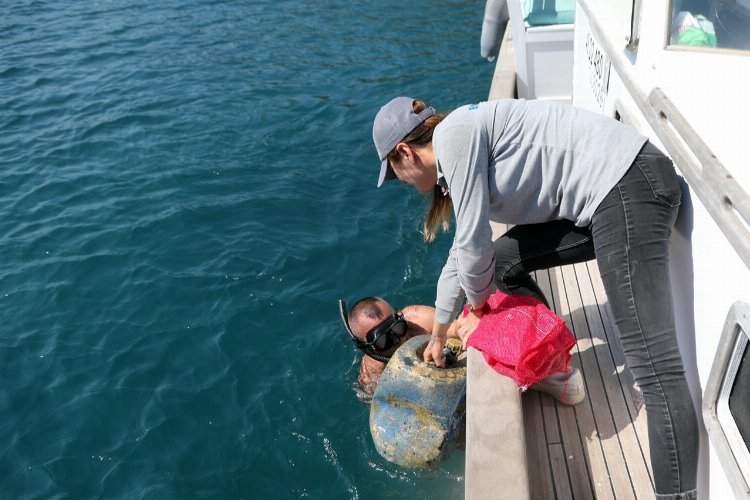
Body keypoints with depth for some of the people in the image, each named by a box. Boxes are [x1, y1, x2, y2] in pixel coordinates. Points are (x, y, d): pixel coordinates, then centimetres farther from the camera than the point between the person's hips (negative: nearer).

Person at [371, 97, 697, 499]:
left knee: (656, 367, -16)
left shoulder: (454, 134, -10)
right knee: (503, 262, 16)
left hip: (628, 185, -10)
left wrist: (477, 306, 10)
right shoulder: (456, 157, 20)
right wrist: (438, 334, 38)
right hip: (607, 197, 10)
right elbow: (461, 256, 28)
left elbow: (473, 242, -11)